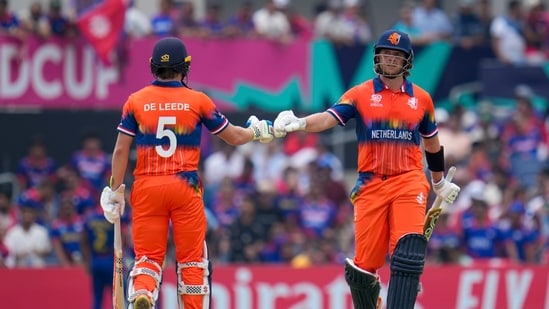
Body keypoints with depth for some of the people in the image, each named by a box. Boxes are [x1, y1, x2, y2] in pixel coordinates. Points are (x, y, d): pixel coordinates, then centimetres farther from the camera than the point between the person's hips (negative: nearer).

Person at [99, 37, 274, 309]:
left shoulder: (136, 101, 2)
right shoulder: (198, 101, 0)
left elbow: (121, 150, 0)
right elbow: (233, 137, 9)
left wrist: (115, 190, 7)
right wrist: (257, 132, 29)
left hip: (146, 187, 1)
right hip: (185, 185, -1)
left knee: (147, 256, 2)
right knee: (192, 259, 9)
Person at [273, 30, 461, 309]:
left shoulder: (421, 99, 10)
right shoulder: (360, 95, 4)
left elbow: (432, 144, 23)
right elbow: (329, 118, -11)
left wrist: (439, 183, 32)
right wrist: (298, 124, -31)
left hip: (409, 181, 0)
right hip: (371, 185, 0)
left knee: (408, 252, -21)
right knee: (365, 263, 1)